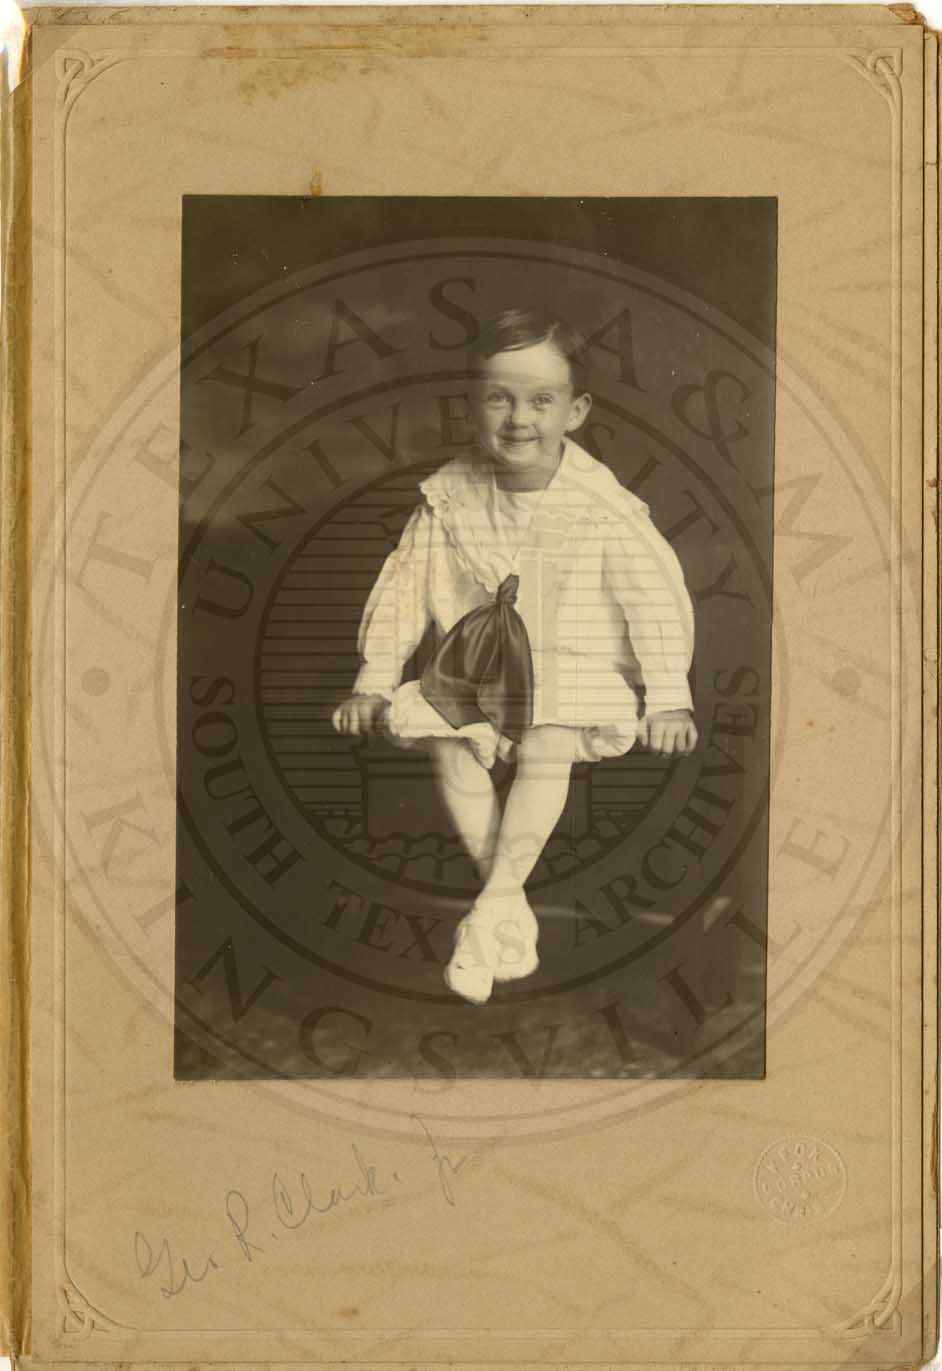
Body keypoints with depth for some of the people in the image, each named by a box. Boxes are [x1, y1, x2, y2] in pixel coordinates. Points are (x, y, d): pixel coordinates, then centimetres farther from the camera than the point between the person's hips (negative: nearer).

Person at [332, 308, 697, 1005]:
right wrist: (375, 681, 2)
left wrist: (667, 699, -11)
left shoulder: (604, 505, -11)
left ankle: (490, 910, -19)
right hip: (475, 665, 3)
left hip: (577, 669, -3)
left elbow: (657, 598, -7)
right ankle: (512, 907, -9)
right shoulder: (451, 496, -3)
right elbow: (404, 587, 5)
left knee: (547, 748, -31)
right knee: (451, 747, -23)